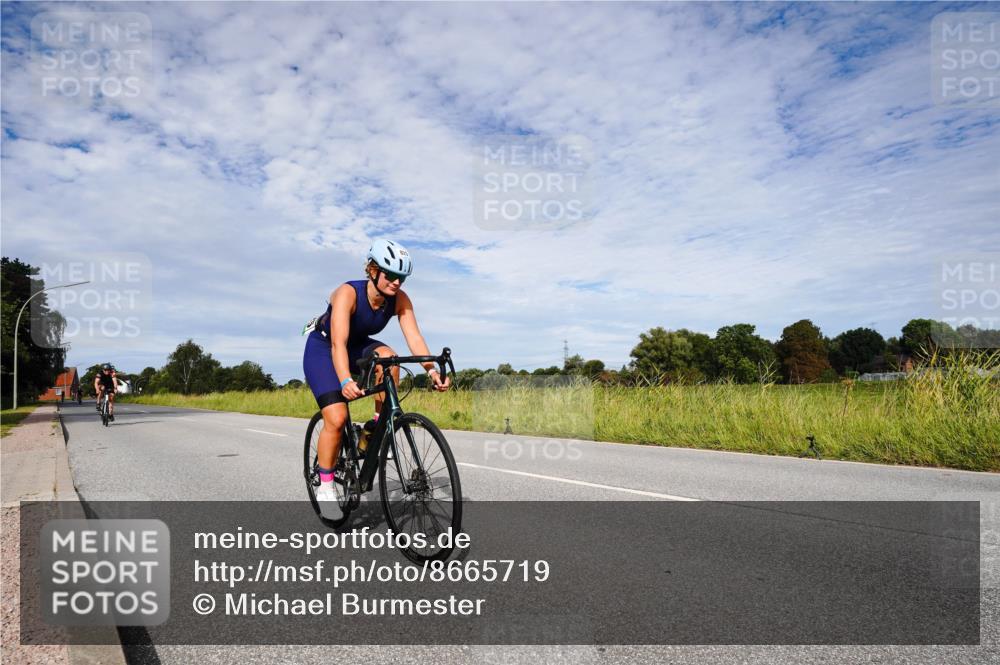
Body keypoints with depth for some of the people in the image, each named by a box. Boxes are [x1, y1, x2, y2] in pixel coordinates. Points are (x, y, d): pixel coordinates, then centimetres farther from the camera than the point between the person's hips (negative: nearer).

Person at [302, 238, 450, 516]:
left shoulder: (400, 299, -19)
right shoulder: (348, 293, -33)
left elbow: (414, 337, -27)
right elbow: (338, 343, -42)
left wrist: (432, 371, -44)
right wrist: (346, 381, -58)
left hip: (358, 347, 4)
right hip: (322, 349, -4)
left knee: (388, 356, -31)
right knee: (337, 418, -19)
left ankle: (378, 425, -12)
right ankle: (325, 487, 2)